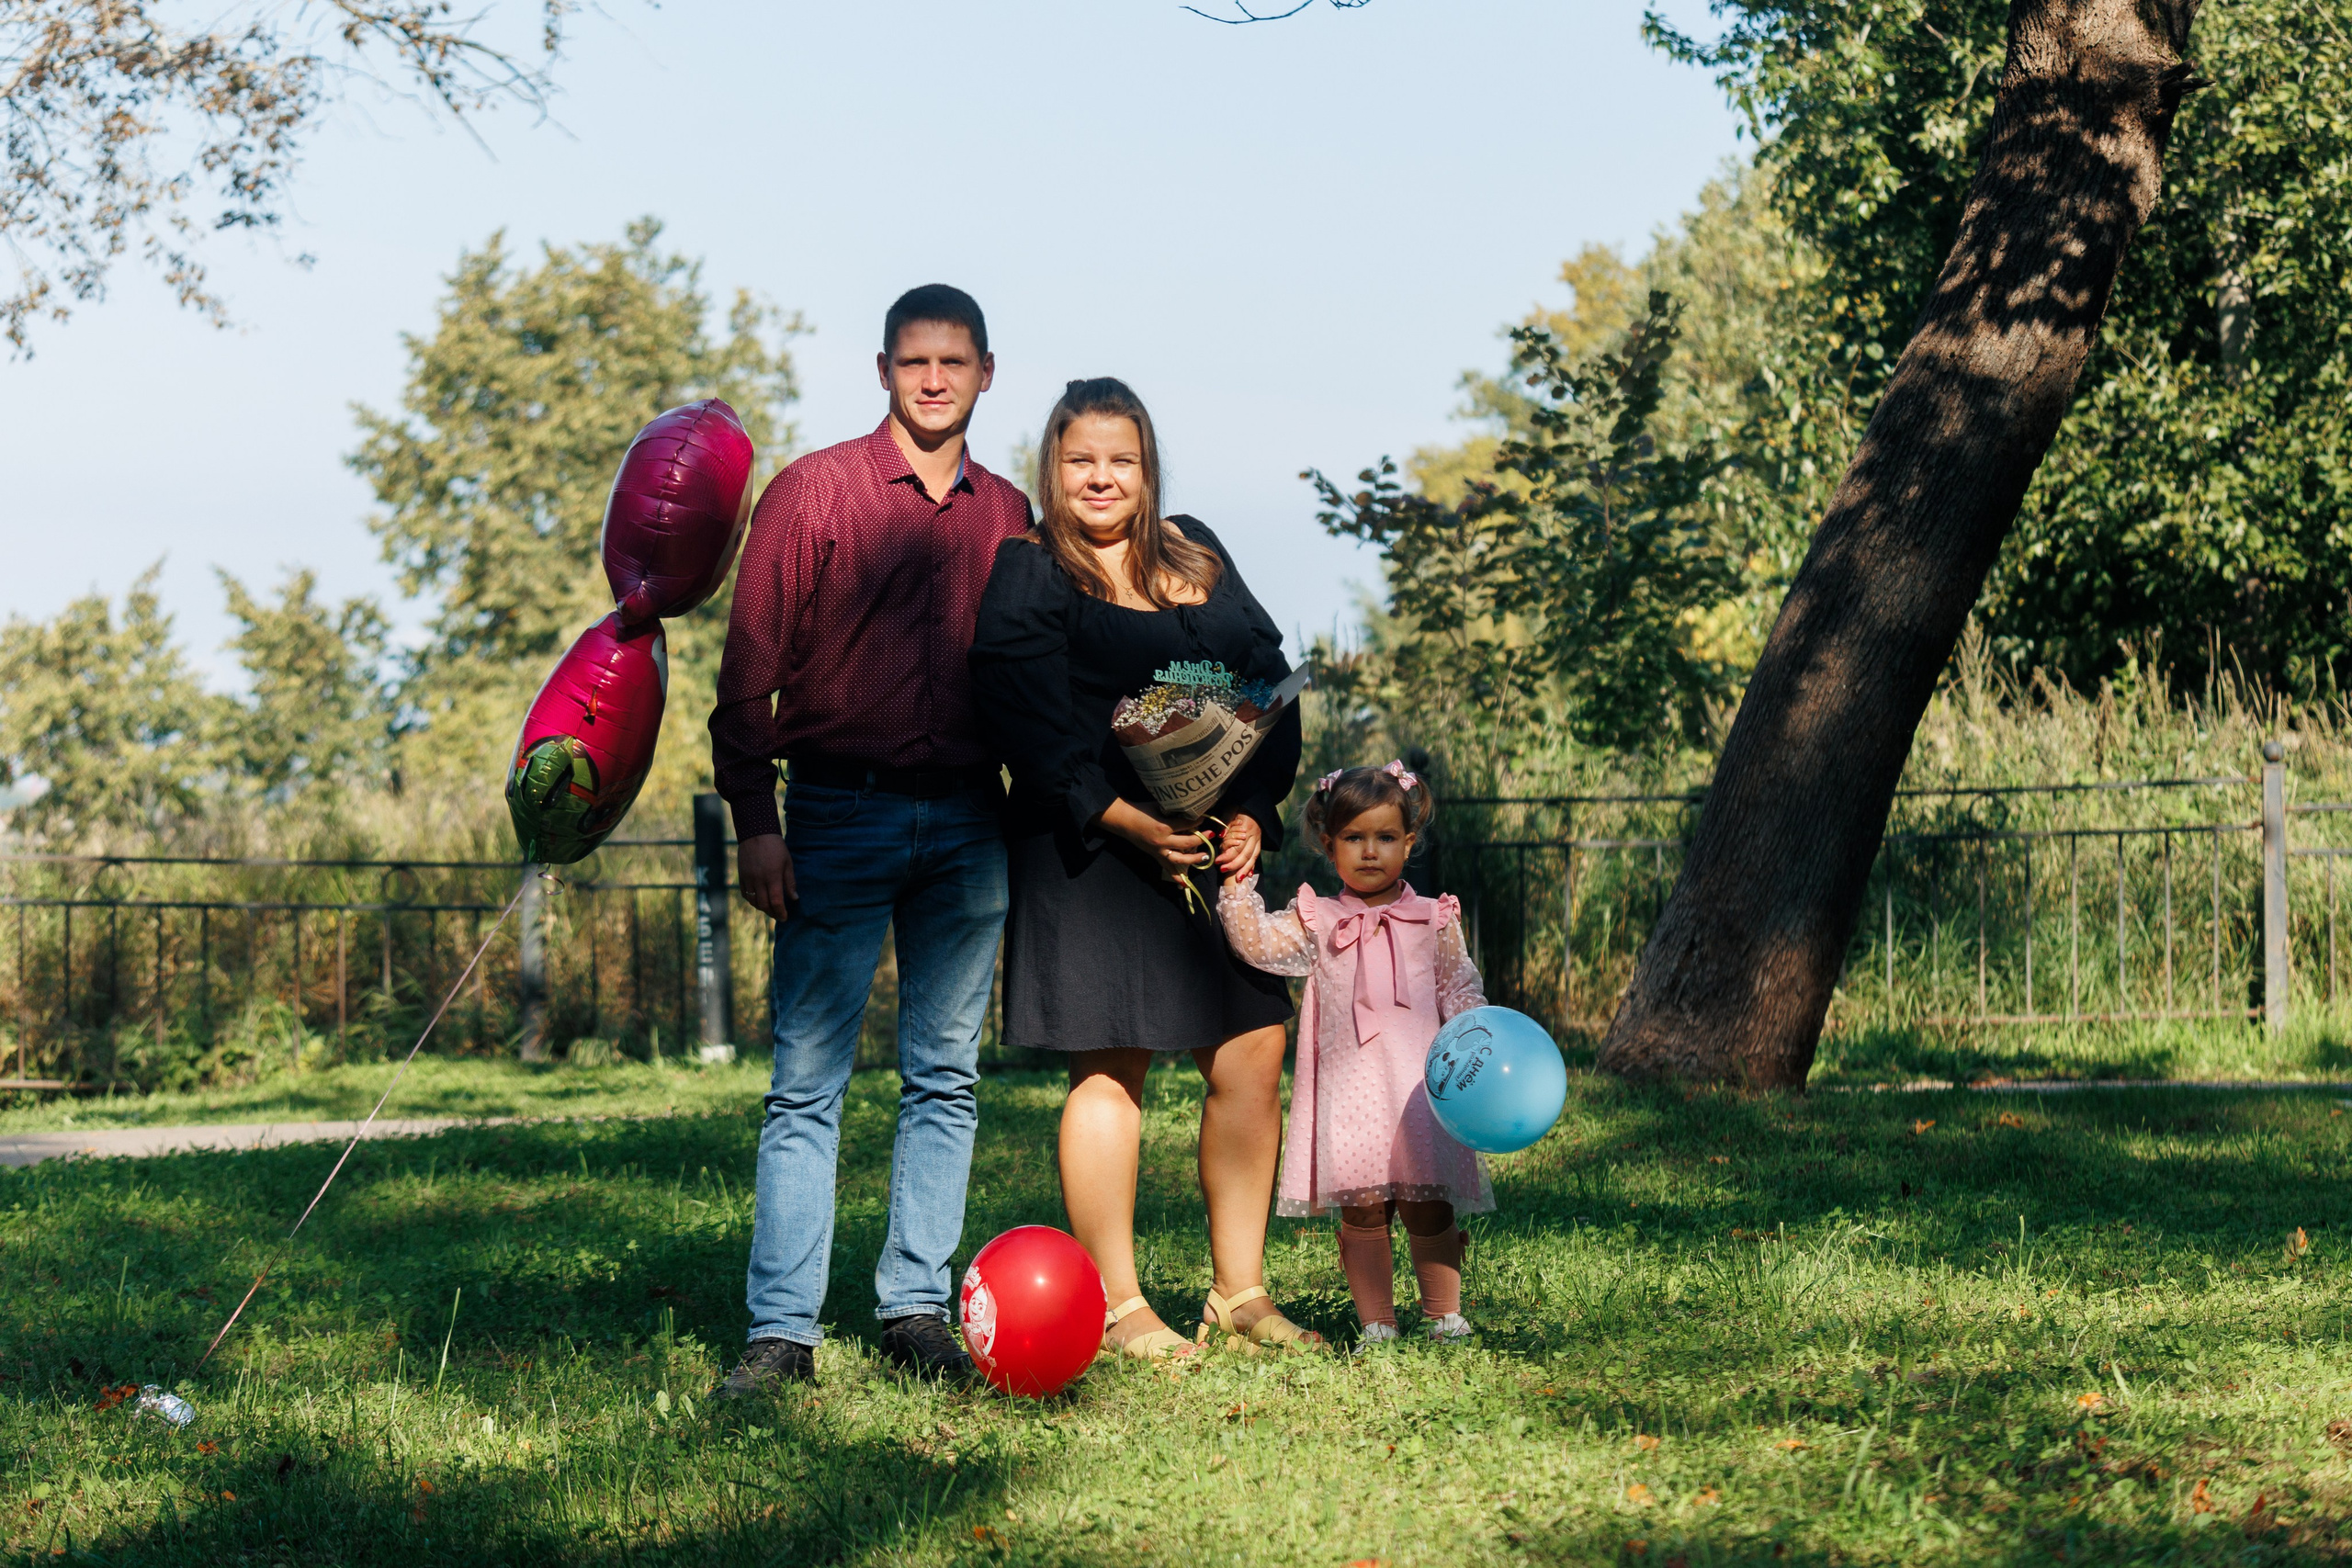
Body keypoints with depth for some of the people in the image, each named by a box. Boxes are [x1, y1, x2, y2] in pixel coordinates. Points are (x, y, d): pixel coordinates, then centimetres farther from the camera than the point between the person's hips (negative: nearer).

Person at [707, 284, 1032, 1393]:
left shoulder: (1007, 517, 13)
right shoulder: (812, 493, 2)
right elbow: (749, 669, -2)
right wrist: (753, 822, -9)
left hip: (968, 821, 4)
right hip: (841, 812, -3)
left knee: (946, 1076, 5)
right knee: (807, 1079, -5)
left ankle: (916, 1309, 12)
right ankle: (782, 1330, -4)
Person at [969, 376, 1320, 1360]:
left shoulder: (1198, 557, 16)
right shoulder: (1026, 577, -2)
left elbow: (1270, 681, 13)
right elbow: (1030, 726, -13)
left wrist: (1252, 810, -1)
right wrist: (1135, 824, -20)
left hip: (1219, 846, 6)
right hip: (1095, 856, -6)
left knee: (1253, 1059, 4)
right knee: (1112, 1069, -4)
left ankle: (1240, 1292, 15)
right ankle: (1118, 1307, 4)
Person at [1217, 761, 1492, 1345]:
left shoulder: (1434, 921, 9)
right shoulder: (1318, 923, 8)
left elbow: (1461, 992, 12)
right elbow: (1257, 942, -3)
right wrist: (1237, 882, -13)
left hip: (1419, 1082, 0)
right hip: (1348, 1089, 0)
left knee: (1429, 1204, -1)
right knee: (1362, 1208, -2)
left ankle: (1445, 1314, 12)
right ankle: (1376, 1323, 7)